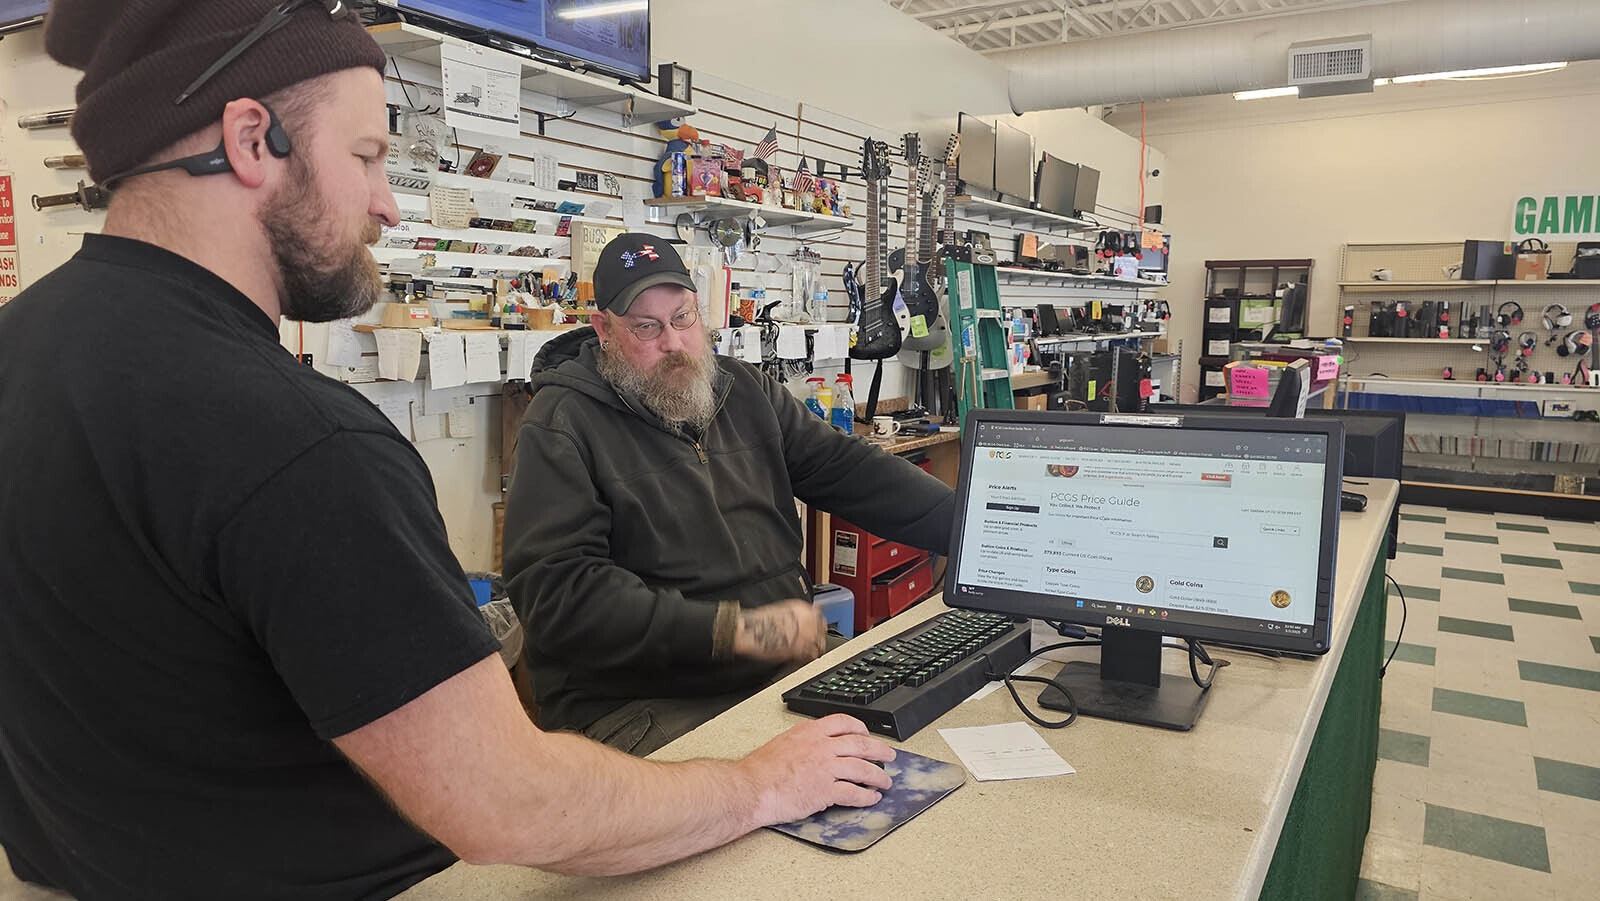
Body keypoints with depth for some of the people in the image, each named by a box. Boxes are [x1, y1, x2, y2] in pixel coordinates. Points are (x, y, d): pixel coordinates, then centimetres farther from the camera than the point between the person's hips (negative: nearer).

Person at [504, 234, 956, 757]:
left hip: (787, 664, 7)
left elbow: (849, 470, 11)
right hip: (643, 707, -6)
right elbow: (555, 590, -17)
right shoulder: (561, 424, -7)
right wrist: (737, 629, -21)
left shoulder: (746, 391, 13)